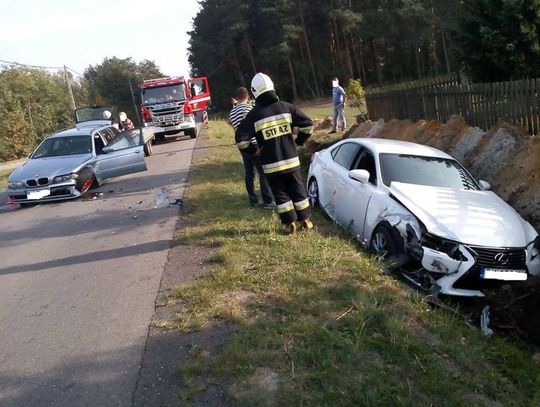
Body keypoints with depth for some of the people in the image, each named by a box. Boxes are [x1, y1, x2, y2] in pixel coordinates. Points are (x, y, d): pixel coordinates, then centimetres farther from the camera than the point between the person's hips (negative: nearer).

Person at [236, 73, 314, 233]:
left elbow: (240, 139, -13)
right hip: (291, 159, 2)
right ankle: (305, 221, 21)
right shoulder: (286, 107, -2)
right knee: (298, 190, 14)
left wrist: (254, 150, 2)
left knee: (281, 194, 10)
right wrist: (299, 141, 9)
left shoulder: (254, 115, -8)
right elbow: (308, 124, -3)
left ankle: (290, 223, 13)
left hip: (271, 164, -2)